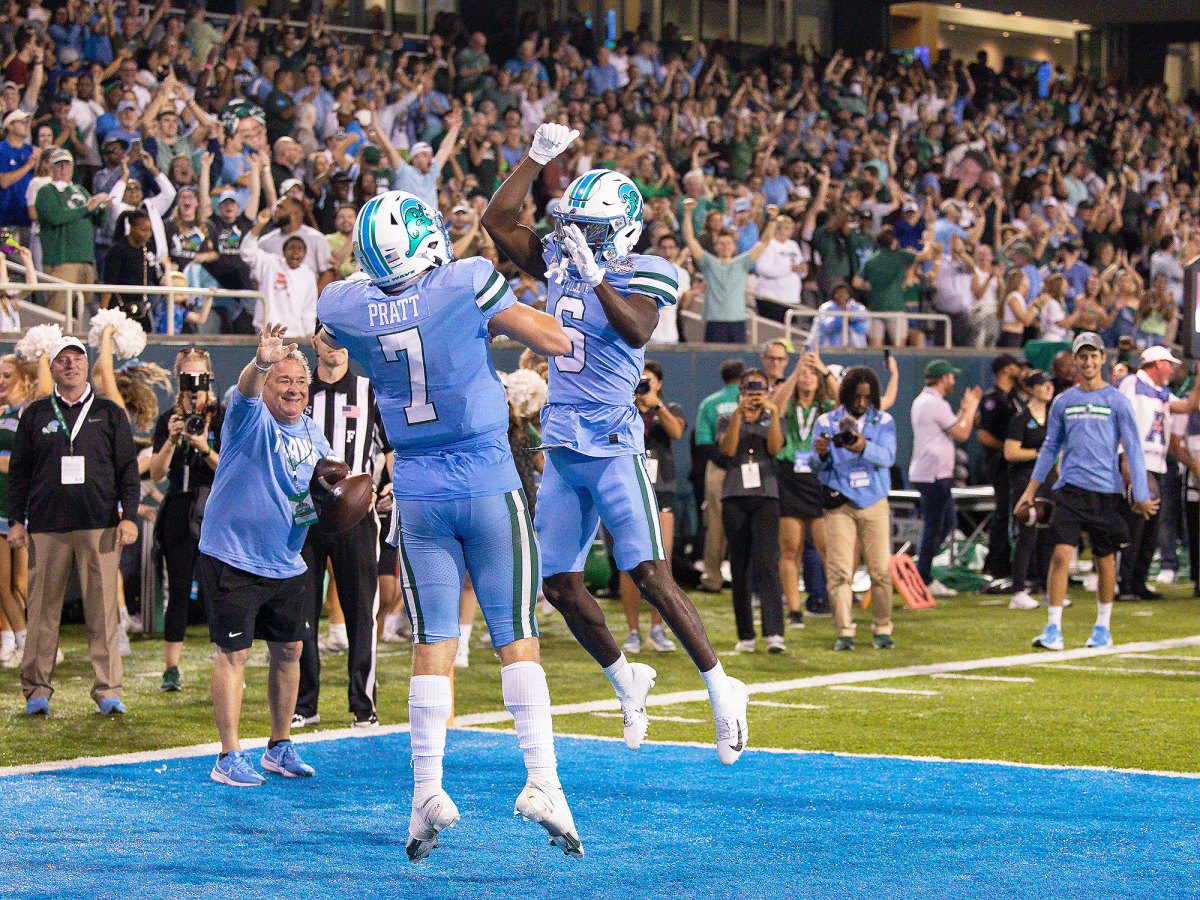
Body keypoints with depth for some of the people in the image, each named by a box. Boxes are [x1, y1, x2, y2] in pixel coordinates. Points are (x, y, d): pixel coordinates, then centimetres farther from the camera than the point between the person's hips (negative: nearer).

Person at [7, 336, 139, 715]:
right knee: (43, 609, 0)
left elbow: (127, 468, 10)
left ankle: (108, 691, -1)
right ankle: (37, 691, 5)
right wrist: (16, 520, 6)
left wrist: (129, 516, 1)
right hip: (47, 524, 1)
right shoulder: (35, 414, 12)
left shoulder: (109, 413, 11)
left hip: (100, 525, -1)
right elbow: (19, 470, 13)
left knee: (103, 609, -4)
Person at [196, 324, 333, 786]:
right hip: (232, 561, -7)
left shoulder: (312, 433, 9)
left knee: (289, 650, 12)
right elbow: (246, 390, -34)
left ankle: (280, 747, 27)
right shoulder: (252, 419, -11)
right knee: (233, 653, -6)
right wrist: (260, 362, -56)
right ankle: (229, 757, -3)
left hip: (288, 565, 7)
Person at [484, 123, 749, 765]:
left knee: (650, 576, -13)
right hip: (561, 446, 7)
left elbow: (637, 331, -28)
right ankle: (626, 682, 26)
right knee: (560, 586, 7)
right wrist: (539, 156, 4)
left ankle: (720, 688, -3)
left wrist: (596, 278, -37)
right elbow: (498, 220, 11)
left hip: (613, 444, -7)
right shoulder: (559, 265, 9)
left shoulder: (639, 277, -9)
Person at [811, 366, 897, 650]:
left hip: (874, 503, 1)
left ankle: (882, 630, 8)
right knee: (839, 570, -9)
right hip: (840, 504, 0)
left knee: (881, 570, -4)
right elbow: (817, 466, 2)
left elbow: (887, 456, -9)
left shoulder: (883, 422, 8)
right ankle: (844, 632, -6)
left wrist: (864, 447, -29)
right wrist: (821, 454, -22)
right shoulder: (827, 422, 7)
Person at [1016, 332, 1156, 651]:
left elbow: (1133, 450, 1)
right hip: (1070, 489, 1)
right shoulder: (1063, 401, 9)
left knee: (1104, 560, 7)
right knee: (1061, 554, -11)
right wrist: (1031, 489, 14)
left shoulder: (1117, 401, 1)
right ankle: (1053, 629, -11)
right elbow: (1050, 447, 17)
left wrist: (1141, 495, -5)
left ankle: (1103, 627, 21)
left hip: (1106, 491, -1)